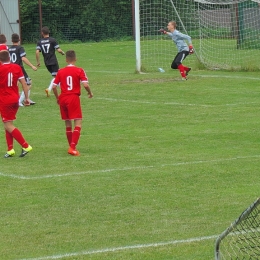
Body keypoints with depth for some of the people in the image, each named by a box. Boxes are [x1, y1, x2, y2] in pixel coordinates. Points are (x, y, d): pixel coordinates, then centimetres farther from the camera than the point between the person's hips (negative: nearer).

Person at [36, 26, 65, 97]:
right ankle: (49, 89, -22)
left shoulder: (39, 42, 3)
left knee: (55, 76, 17)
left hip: (46, 63, 5)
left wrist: (38, 62, 2)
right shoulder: (52, 40, -6)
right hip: (53, 61, -5)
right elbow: (58, 50, -10)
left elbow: (37, 52, -7)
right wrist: (63, 53, 12)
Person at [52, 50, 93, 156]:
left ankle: (71, 147, 20)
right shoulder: (79, 71, -4)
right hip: (74, 98, -4)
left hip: (63, 99, 4)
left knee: (68, 123, 14)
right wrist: (90, 93, 7)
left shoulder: (60, 71, 5)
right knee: (78, 123, -4)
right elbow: (85, 85, -13)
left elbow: (54, 87, 4)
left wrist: (57, 98, 19)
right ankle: (72, 147, -20)